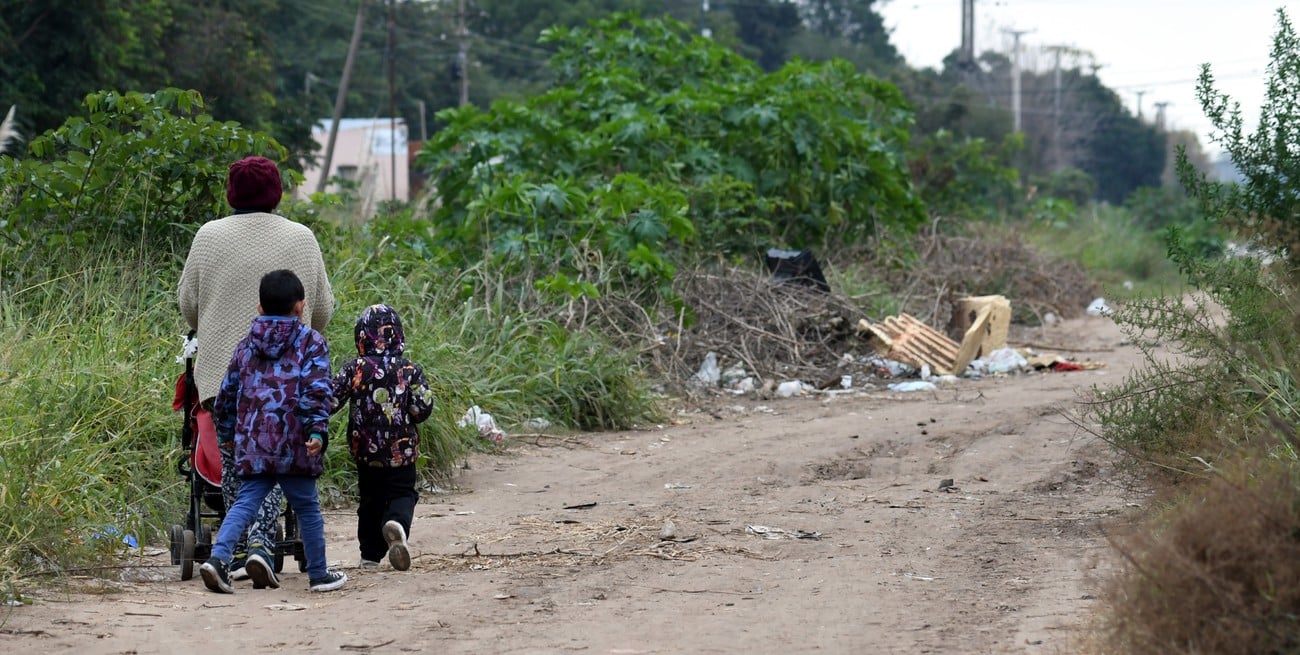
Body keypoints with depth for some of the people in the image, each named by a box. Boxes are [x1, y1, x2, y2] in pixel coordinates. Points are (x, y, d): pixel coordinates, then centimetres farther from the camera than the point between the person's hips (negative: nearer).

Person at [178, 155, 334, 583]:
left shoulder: (209, 237, 1)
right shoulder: (302, 239, 3)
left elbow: (188, 302, 9)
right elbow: (322, 309, 10)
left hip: (223, 368, 0)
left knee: (234, 464, 8)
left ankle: (239, 551, 9)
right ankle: (261, 540, -15)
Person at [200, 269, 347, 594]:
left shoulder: (246, 345, 15)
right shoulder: (311, 342, 1)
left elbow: (227, 392, 20)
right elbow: (316, 391, -12)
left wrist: (226, 433, 31)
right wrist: (318, 430, -17)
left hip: (252, 443, 4)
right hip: (292, 444, -4)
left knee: (246, 502, 4)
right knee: (307, 507, 8)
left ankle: (218, 557, -17)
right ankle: (318, 574, 16)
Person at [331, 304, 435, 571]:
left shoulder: (353, 369, -6)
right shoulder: (410, 370, -8)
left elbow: (329, 401, -7)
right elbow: (422, 409, -9)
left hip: (365, 450, 2)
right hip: (402, 449, -2)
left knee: (370, 498, 15)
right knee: (402, 493, 7)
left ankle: (370, 555, 15)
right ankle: (397, 522, -28)